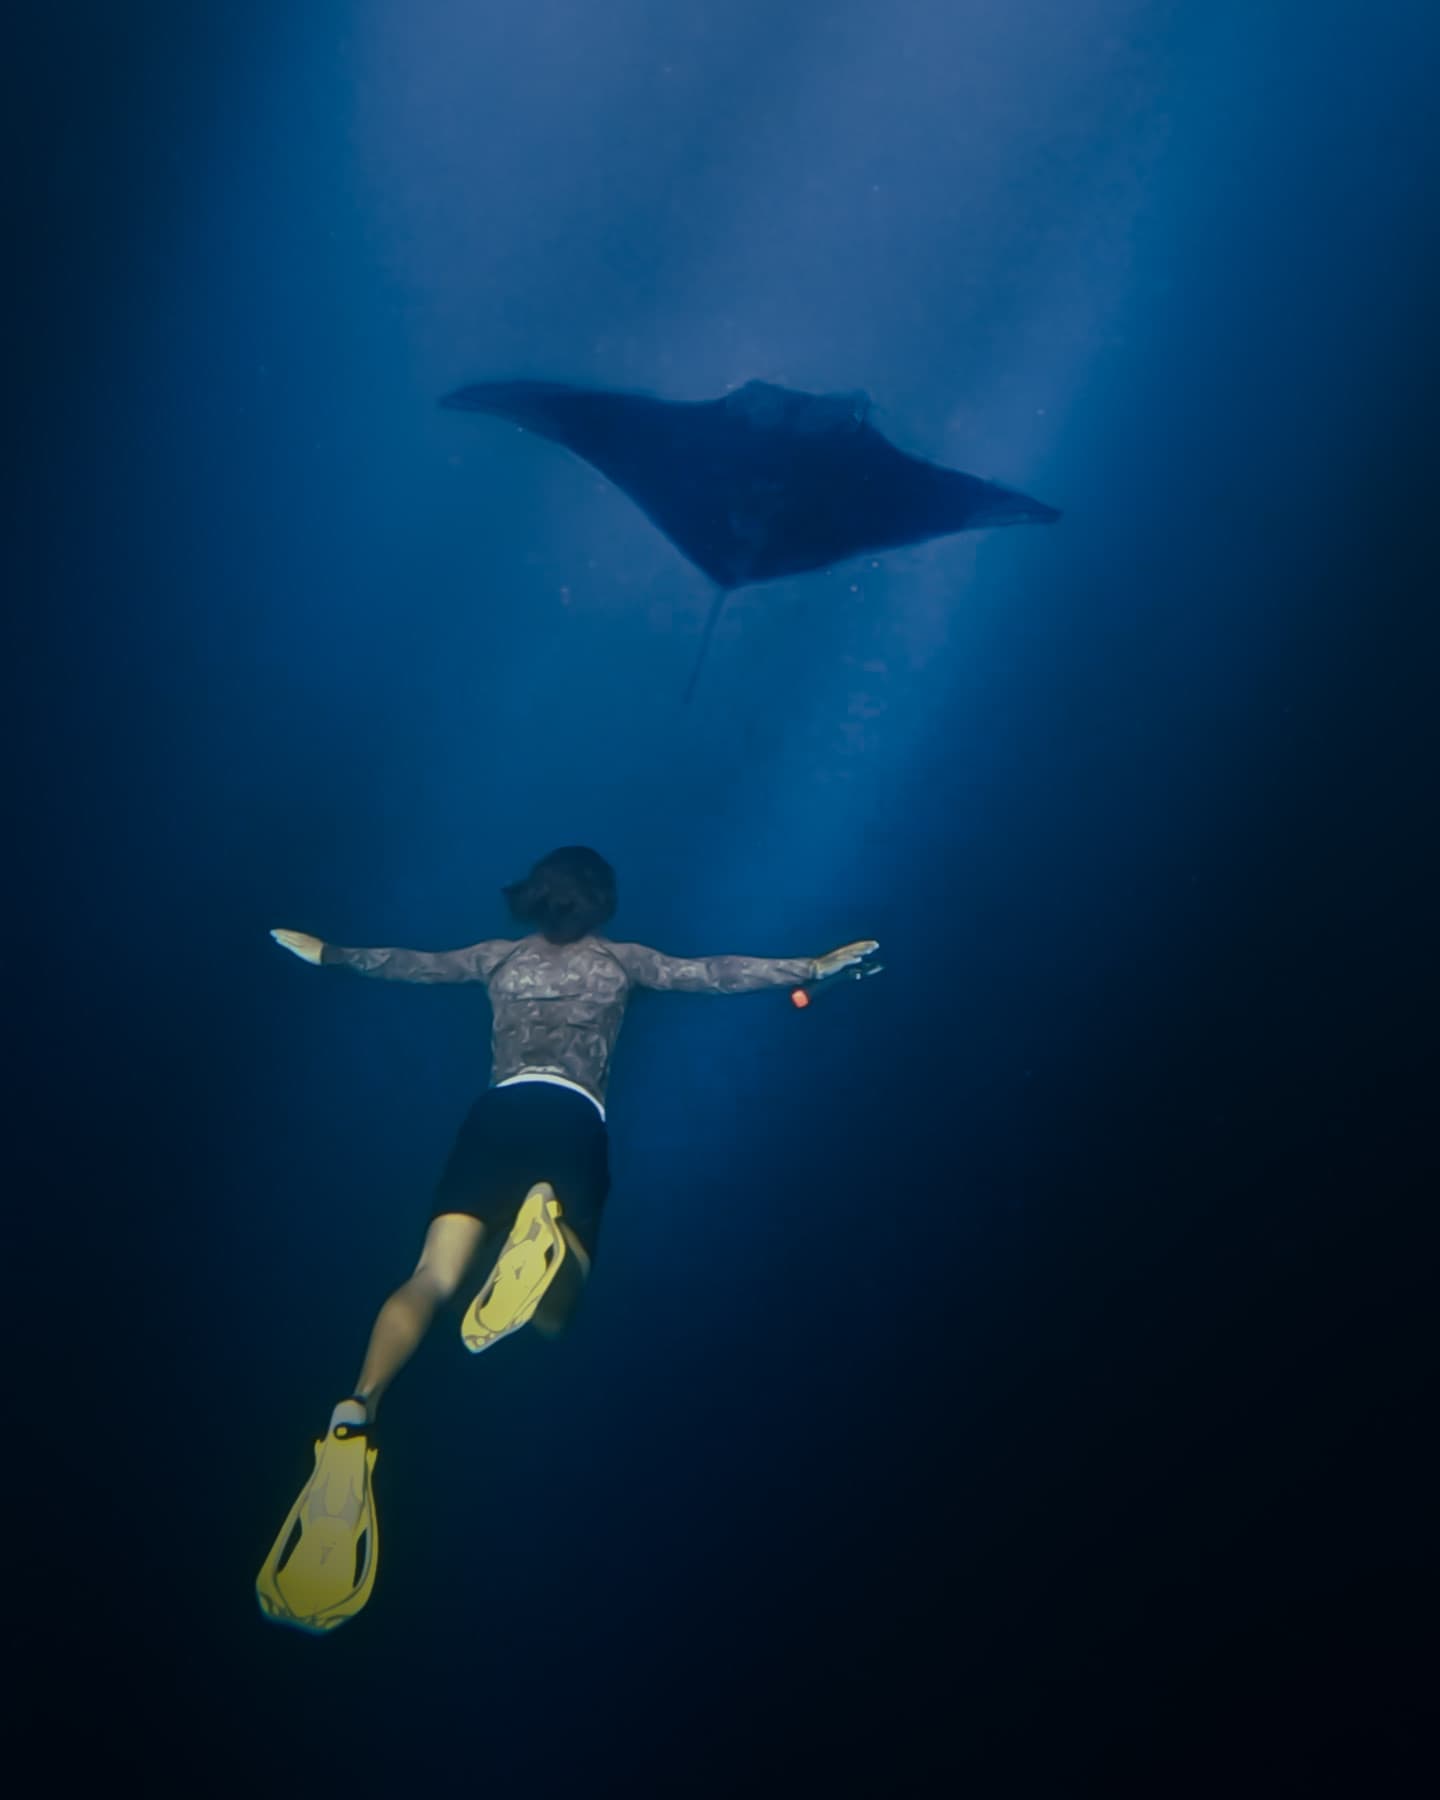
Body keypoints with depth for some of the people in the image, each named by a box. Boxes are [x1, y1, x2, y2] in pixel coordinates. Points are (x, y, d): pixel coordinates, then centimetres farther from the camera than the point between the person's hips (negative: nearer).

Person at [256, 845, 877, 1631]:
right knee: (549, 1308, -6)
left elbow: (409, 962, 37)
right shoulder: (618, 959, 24)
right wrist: (812, 968, 30)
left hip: (499, 1110, 1)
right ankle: (548, 1227, -43)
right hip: (575, 1118, -1)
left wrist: (324, 953, 53)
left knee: (431, 1279, -15)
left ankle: (356, 1412, -44)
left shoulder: (500, 955, 28)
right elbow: (711, 974, 22)